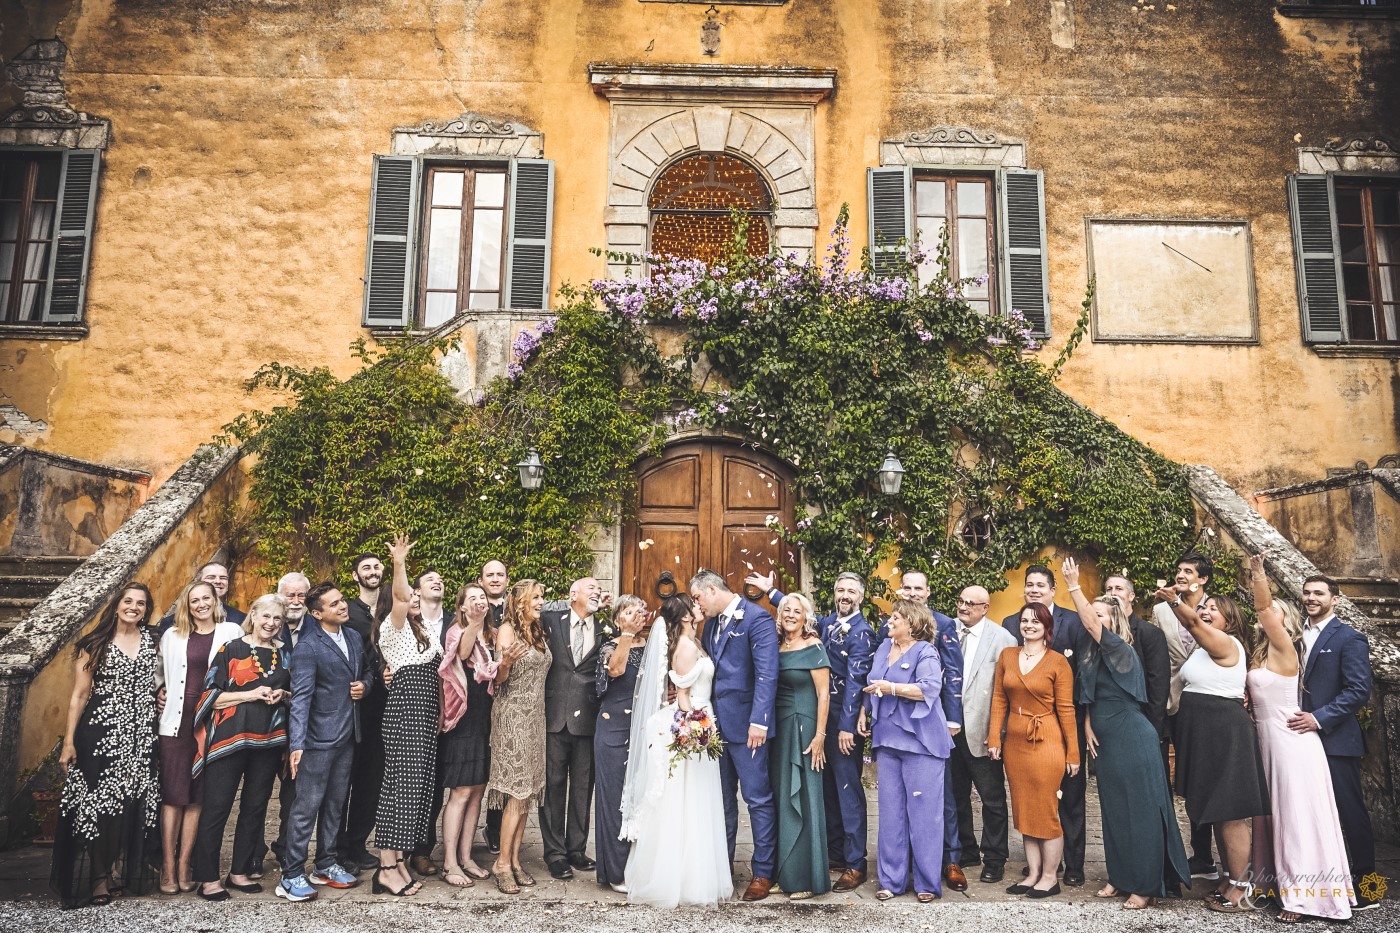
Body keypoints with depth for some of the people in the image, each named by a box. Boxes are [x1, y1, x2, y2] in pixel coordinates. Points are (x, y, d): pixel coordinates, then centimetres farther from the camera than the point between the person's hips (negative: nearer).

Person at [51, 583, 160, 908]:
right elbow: (79, 694, -2)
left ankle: (124, 873, 15)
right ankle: (99, 877, 10)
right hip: (101, 734, -3)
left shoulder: (151, 640, 9)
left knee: (132, 804, 3)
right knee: (99, 803, -1)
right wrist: (69, 741, -7)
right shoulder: (95, 644, 0)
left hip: (141, 735, 3)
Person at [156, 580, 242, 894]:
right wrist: (159, 696, 6)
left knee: (196, 797, 6)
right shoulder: (172, 636, 10)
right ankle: (168, 868, 5)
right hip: (177, 722, 1)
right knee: (172, 796, -1)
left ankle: (184, 867, 13)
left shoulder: (231, 633, 3)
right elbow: (159, 674, 18)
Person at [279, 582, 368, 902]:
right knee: (307, 806, -2)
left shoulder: (354, 637, 7)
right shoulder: (308, 647, -16)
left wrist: (364, 686, -2)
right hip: (319, 738, -7)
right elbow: (301, 698, -21)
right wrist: (297, 745, -26)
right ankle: (291, 875, 7)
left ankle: (325, 865, 28)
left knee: (335, 804, 16)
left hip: (347, 736, 7)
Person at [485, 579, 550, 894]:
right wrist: (505, 662, -31)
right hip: (512, 717, -7)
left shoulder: (538, 632, 14)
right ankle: (502, 863, 3)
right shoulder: (507, 629, -7)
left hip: (534, 717, 7)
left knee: (526, 792, 7)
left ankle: (514, 860, 14)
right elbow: (499, 679, -13)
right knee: (517, 793, -7)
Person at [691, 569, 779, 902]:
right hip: (716, 722, 8)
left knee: (758, 798, 1)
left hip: (746, 724, -8)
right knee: (722, 798, 16)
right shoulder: (711, 622, 13)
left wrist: (759, 721, -23)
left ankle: (763, 872, 12)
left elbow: (767, 672, -18)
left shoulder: (756, 617, -12)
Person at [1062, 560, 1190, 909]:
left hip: (1133, 741, -8)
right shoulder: (1091, 657, 9)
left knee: (1140, 810, -2)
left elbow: (1090, 624, -29)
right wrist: (1088, 725, 1)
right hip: (1107, 742, 9)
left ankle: (1147, 885, 6)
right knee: (1113, 810, 14)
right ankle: (1121, 876, 24)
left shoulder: (1121, 651, -14)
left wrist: (1074, 585, -28)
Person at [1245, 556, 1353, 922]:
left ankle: (1302, 894, 3)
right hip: (1268, 740, 8)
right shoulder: (1261, 653, 14)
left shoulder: (1284, 649, -12)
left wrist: (1258, 574, -32)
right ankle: (1283, 885, 22)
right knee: (1274, 813, 13)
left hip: (1290, 741, -8)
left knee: (1296, 815, -3)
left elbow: (1264, 608, -24)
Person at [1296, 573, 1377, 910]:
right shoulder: (1297, 635, 12)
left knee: (1351, 812, 2)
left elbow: (1359, 690, -13)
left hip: (1335, 740, -6)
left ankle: (1366, 885, 14)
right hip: (1303, 736, 6)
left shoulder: (1349, 638, -6)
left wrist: (1318, 718, -20)